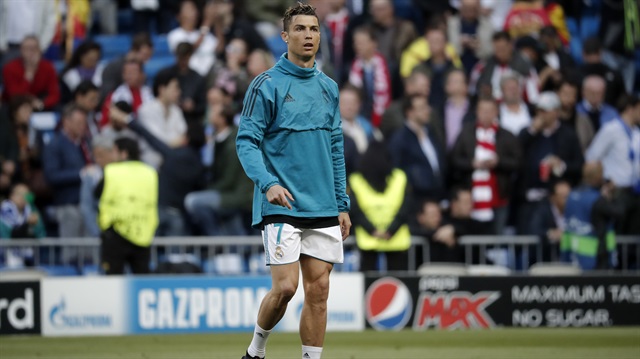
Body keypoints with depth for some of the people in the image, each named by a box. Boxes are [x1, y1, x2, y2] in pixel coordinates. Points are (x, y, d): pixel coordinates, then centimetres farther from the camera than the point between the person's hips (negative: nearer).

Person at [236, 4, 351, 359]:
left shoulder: (328, 87, 13)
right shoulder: (266, 85, -4)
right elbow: (246, 141, -9)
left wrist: (342, 204, 14)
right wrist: (268, 183, -24)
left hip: (323, 210, 5)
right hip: (282, 207, -5)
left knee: (318, 291, 1)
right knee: (285, 287, -12)